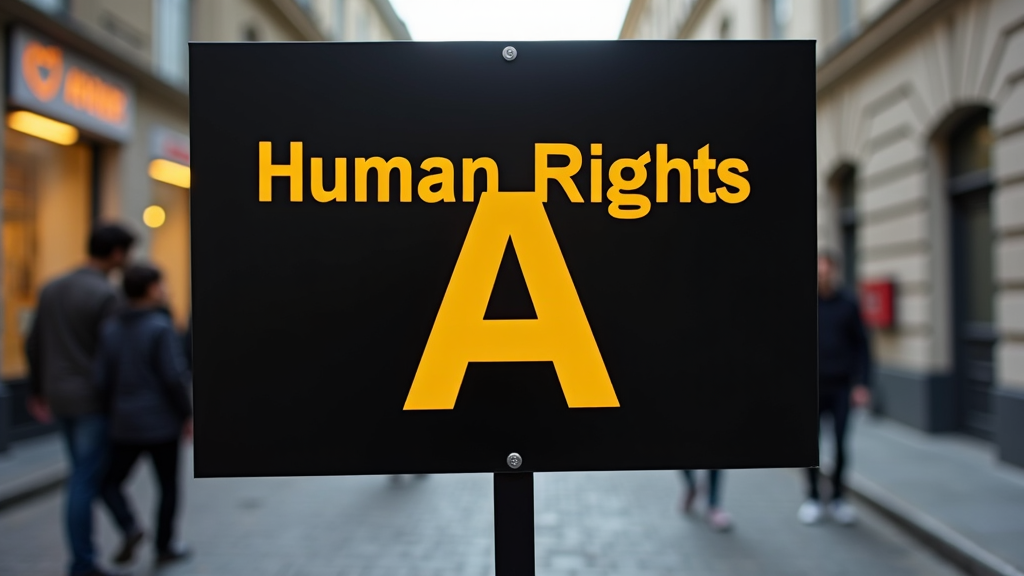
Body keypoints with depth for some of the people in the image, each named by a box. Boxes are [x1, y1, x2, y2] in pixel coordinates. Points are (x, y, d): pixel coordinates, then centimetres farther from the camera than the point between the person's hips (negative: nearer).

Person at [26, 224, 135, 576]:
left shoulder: (52, 289, 7)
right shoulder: (106, 296, -18)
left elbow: (34, 345, 12)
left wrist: (37, 390, 23)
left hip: (60, 398, 8)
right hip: (94, 401, -8)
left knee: (85, 474, 20)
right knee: (85, 482, 0)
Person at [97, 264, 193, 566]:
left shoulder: (111, 329, 1)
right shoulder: (161, 328, -15)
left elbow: (102, 379, -1)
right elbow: (174, 377, -18)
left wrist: (118, 409, 14)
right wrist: (187, 415, -6)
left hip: (126, 426, 4)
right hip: (162, 424, -3)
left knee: (111, 482, 20)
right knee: (168, 485, 13)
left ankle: (129, 527, 0)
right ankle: (164, 546, 21)